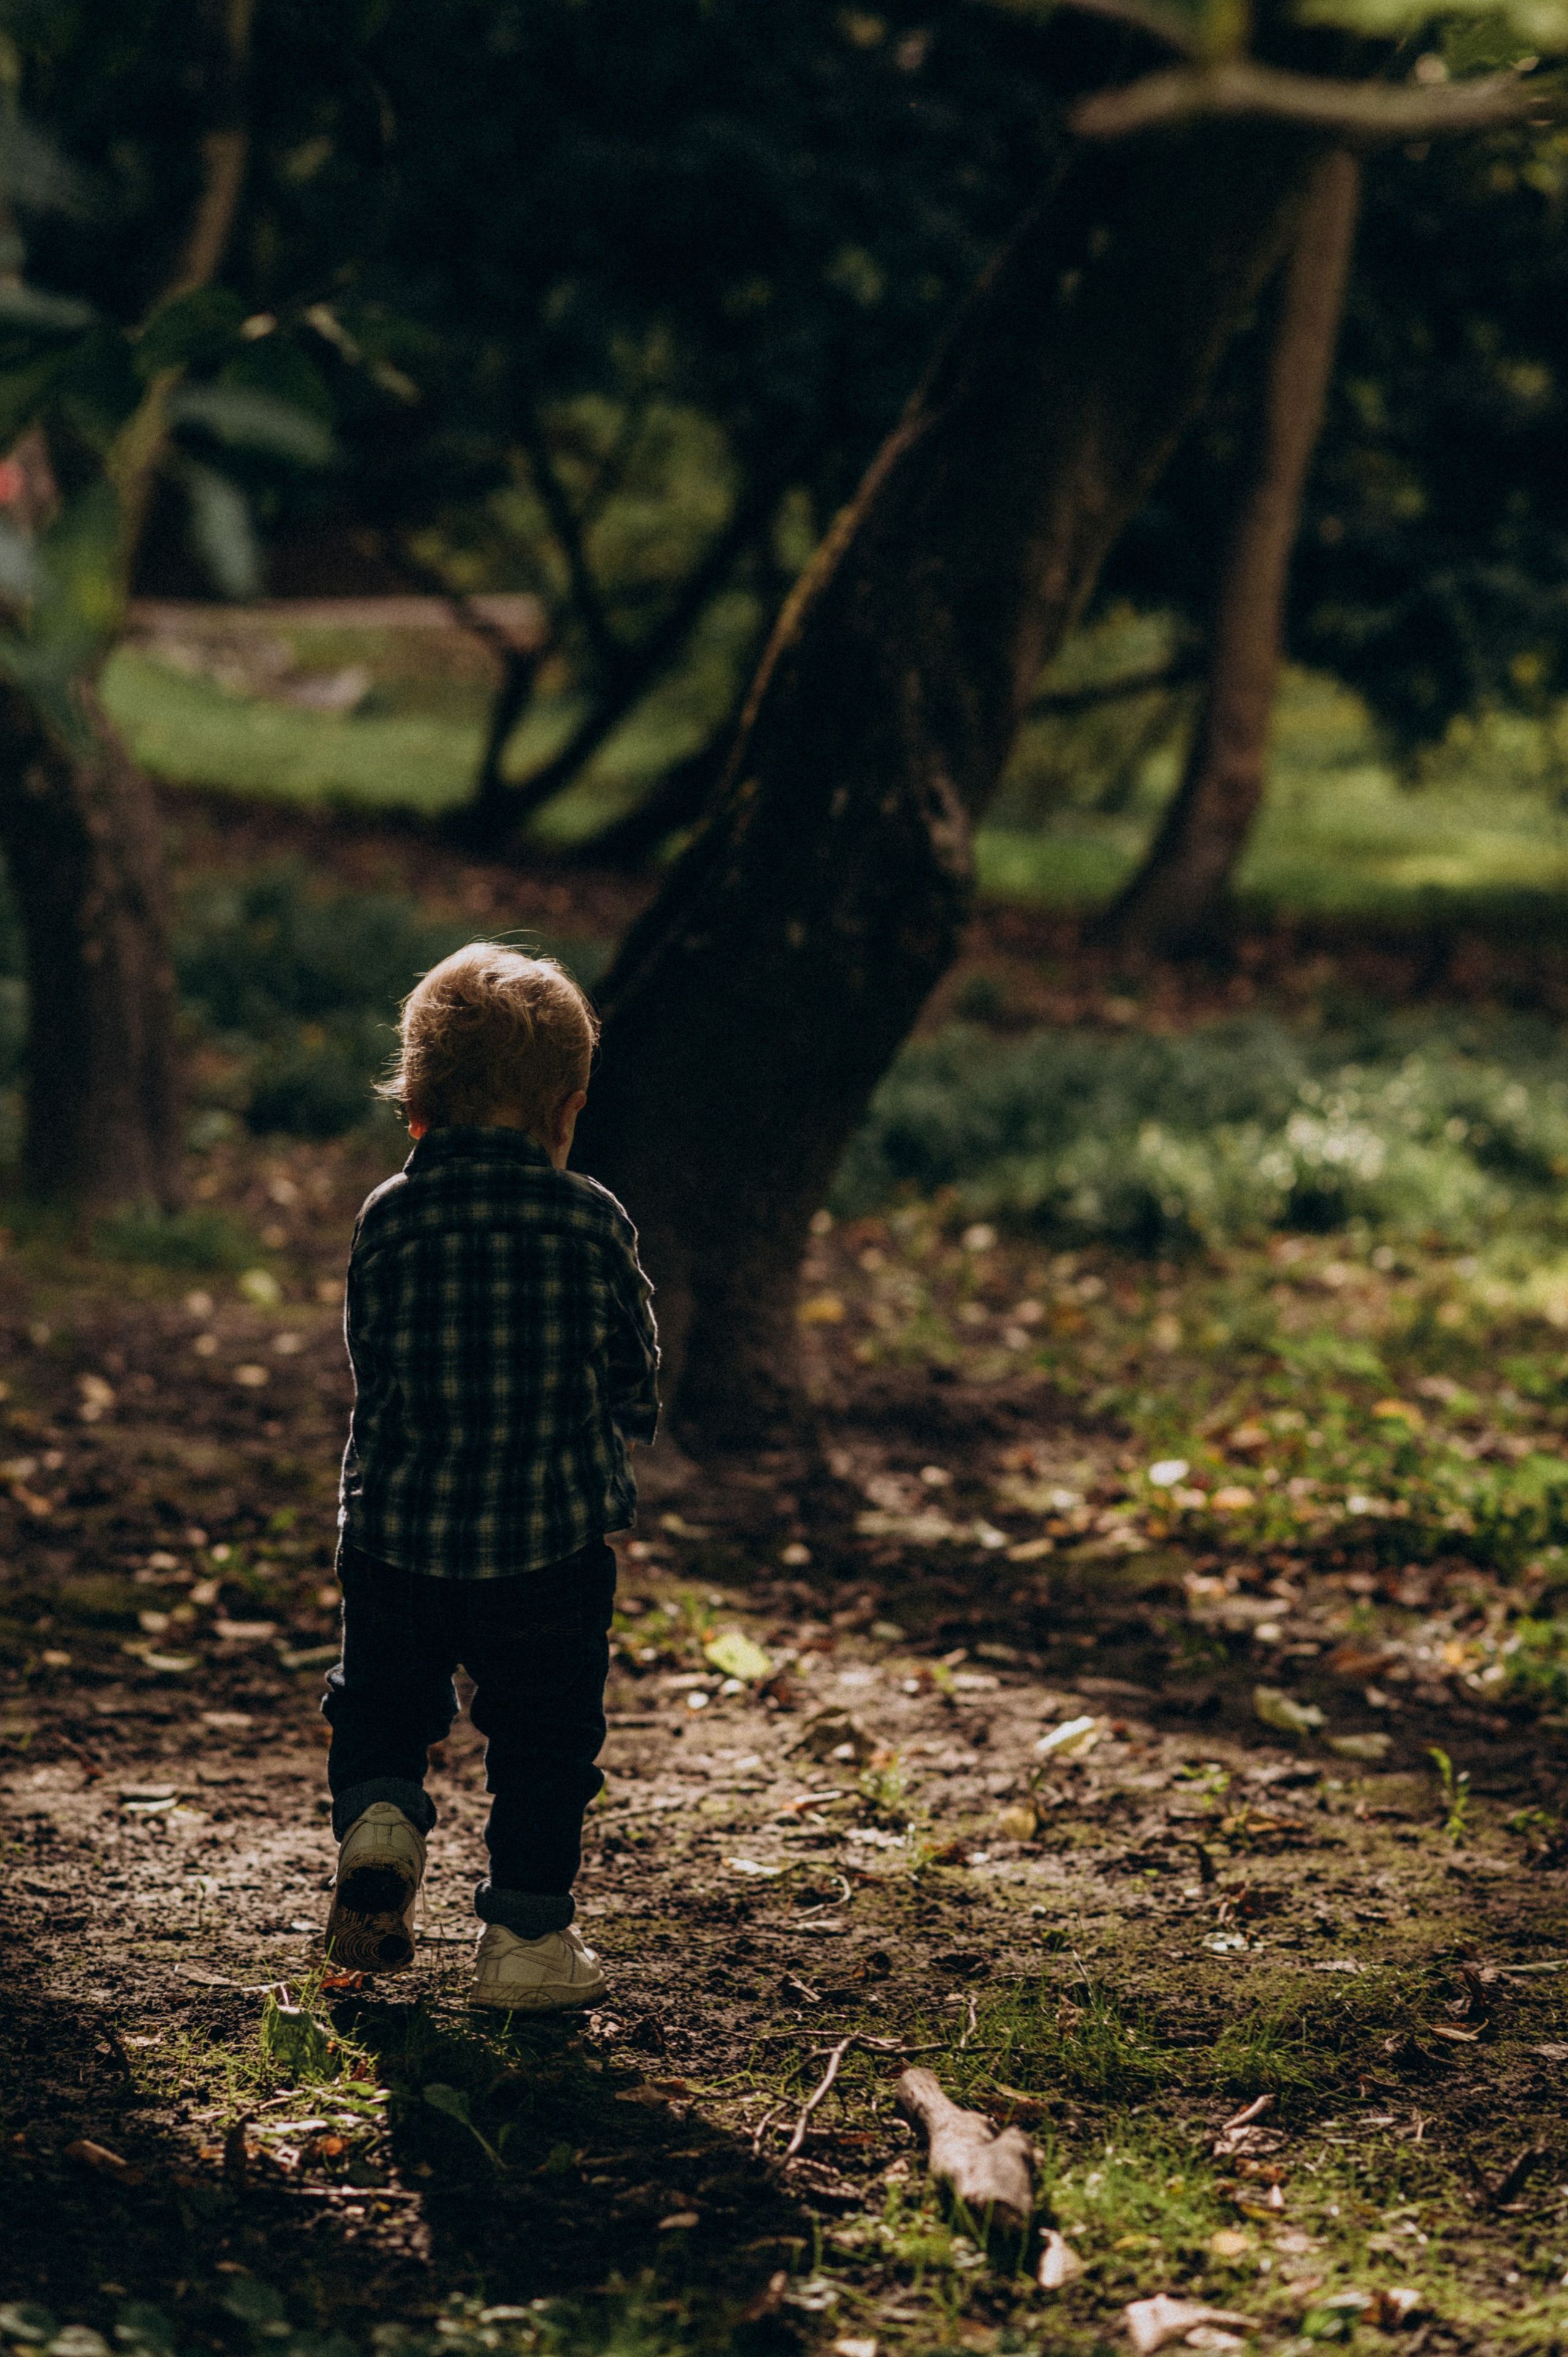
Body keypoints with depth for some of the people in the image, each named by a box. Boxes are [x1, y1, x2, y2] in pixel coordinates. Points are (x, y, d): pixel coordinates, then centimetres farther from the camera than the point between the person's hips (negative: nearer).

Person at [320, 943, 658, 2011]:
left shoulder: (389, 1218, -4)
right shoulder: (593, 1220, -7)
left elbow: (374, 1369, 6)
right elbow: (636, 1384, 2)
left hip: (396, 1530, 2)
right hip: (554, 1536, -1)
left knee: (382, 1701, 24)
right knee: (545, 1736, 12)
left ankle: (377, 1823, 1)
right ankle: (526, 1937, 15)